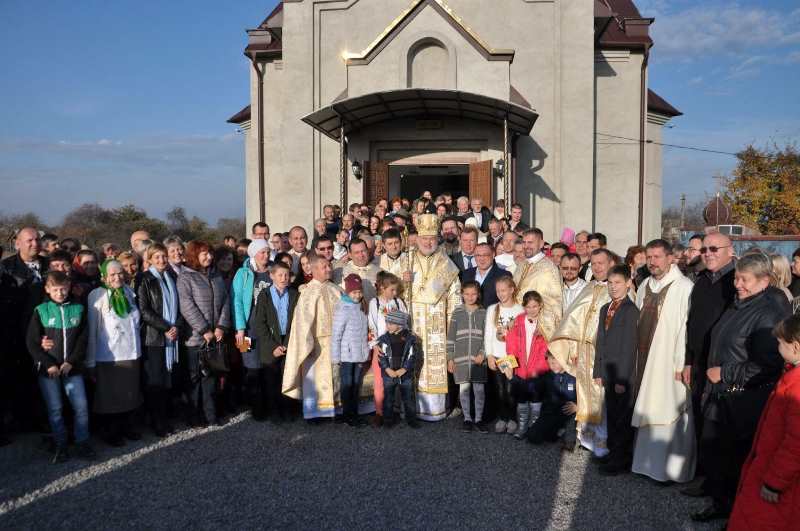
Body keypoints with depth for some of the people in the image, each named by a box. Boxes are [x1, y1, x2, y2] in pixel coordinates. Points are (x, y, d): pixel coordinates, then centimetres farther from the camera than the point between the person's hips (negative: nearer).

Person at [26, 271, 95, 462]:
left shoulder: (78, 309, 3)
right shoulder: (40, 311, -1)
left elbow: (83, 339, 1)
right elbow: (32, 342, -3)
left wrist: (71, 362, -10)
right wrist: (49, 364, -12)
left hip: (72, 367, 1)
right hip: (47, 369, -1)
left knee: (81, 406, -2)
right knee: (54, 409, 5)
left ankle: (82, 442, 13)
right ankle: (61, 445, 18)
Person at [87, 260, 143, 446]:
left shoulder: (128, 292, 6)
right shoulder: (97, 295, -10)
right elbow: (91, 330, -8)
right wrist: (91, 362, -8)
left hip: (132, 354, 5)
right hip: (109, 357, -5)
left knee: (131, 394, 13)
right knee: (111, 397, 7)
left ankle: (127, 428, 30)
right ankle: (112, 433, 22)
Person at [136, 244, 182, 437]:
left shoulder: (171, 278, 15)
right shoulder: (145, 280, -2)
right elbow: (144, 310, -9)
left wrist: (177, 326, -2)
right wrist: (166, 328, -13)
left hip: (172, 336, 5)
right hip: (153, 337, -5)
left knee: (167, 379, 5)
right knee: (154, 381, -3)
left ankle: (164, 419, 13)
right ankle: (157, 423, 5)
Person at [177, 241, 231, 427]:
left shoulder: (216, 277, 13)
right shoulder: (185, 277, -5)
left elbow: (225, 302, 8)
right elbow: (187, 307, -12)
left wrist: (222, 326, -4)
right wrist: (204, 330, -14)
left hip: (215, 336, 5)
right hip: (196, 337, -5)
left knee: (211, 376, 9)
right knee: (195, 377, 4)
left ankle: (210, 414, 17)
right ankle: (195, 417, 14)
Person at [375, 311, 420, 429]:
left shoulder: (411, 338, -5)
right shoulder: (384, 339, -3)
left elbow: (412, 356, -6)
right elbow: (381, 356, -5)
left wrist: (403, 369, -15)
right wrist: (387, 369, -17)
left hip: (406, 375, 0)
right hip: (388, 375, 1)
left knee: (409, 398, 8)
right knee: (388, 399, 9)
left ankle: (411, 419, 21)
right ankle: (388, 420, 21)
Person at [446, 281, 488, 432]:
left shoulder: (483, 313, 4)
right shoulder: (457, 313, 4)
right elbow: (451, 337, 5)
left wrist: (483, 354, -10)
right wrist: (450, 358, 1)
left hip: (478, 358, 0)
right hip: (461, 358, 1)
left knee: (479, 389, 2)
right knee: (464, 388, 6)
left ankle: (478, 419, 14)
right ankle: (467, 418, 18)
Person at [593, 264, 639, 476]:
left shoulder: (631, 310, -13)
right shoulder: (605, 309, 12)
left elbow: (629, 347, -16)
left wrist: (622, 378, -16)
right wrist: (598, 372, 11)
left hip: (623, 374, -7)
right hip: (608, 373, 7)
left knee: (621, 418, 2)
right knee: (611, 416, 14)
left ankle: (621, 460, 13)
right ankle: (614, 453, 26)